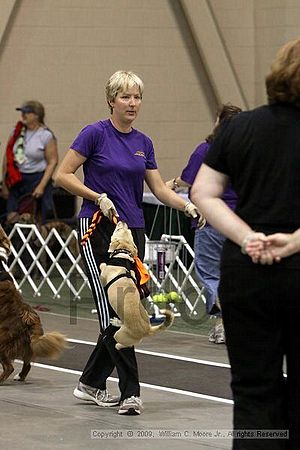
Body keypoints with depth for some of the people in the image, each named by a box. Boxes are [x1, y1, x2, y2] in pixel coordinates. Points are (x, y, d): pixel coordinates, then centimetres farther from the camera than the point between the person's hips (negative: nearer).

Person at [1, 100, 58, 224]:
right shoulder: (16, 132, 8)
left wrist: (42, 186, -14)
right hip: (16, 180, 4)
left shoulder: (46, 135, -5)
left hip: (37, 179, -4)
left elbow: (53, 162, -7)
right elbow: (7, 158, 13)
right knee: (11, 219, -5)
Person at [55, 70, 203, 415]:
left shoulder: (143, 142, 11)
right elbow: (63, 175, -8)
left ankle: (90, 383, 19)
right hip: (98, 229, -6)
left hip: (132, 231, 6)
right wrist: (98, 197, -17)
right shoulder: (95, 134, -6)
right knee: (111, 310, -12)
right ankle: (130, 392, -13)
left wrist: (188, 206, -5)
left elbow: (159, 189, 11)